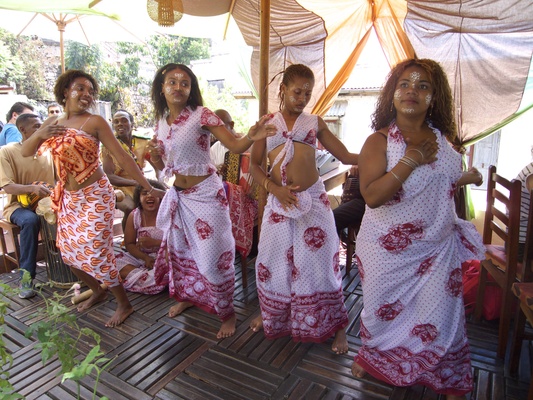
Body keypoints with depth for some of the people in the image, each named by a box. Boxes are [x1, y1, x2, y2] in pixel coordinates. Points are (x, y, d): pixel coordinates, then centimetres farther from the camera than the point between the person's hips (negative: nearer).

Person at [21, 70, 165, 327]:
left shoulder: (95, 122, -10)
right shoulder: (52, 122, 7)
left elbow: (122, 157, -12)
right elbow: (25, 152, -1)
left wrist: (149, 188, -15)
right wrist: (40, 134, -22)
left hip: (95, 196, -6)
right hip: (68, 198, 6)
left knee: (95, 252, -5)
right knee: (70, 251, 14)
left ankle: (124, 304, 14)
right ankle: (97, 292, 38)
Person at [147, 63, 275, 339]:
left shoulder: (201, 115, -14)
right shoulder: (161, 122, 5)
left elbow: (235, 146, -25)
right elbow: (162, 166, 12)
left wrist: (252, 136, -46)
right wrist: (154, 154, -10)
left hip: (205, 194, -7)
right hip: (178, 195, 7)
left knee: (213, 257, -2)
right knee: (178, 250, 22)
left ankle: (227, 313, 21)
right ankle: (187, 296, 47)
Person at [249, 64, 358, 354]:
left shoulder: (315, 123, 7)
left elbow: (346, 157, 5)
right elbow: (254, 165, 5)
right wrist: (274, 188, -11)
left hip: (313, 199, -1)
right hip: (279, 200, 1)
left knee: (320, 260, 2)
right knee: (272, 260, 11)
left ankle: (336, 325, 21)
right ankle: (270, 314, 38)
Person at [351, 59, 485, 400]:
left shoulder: (443, 138, 3)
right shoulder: (379, 141, -13)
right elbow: (371, 196, -28)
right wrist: (411, 160, -27)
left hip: (438, 249, 4)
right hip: (390, 250, -3)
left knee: (441, 317, 10)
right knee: (384, 312, 15)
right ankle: (372, 355, 47)